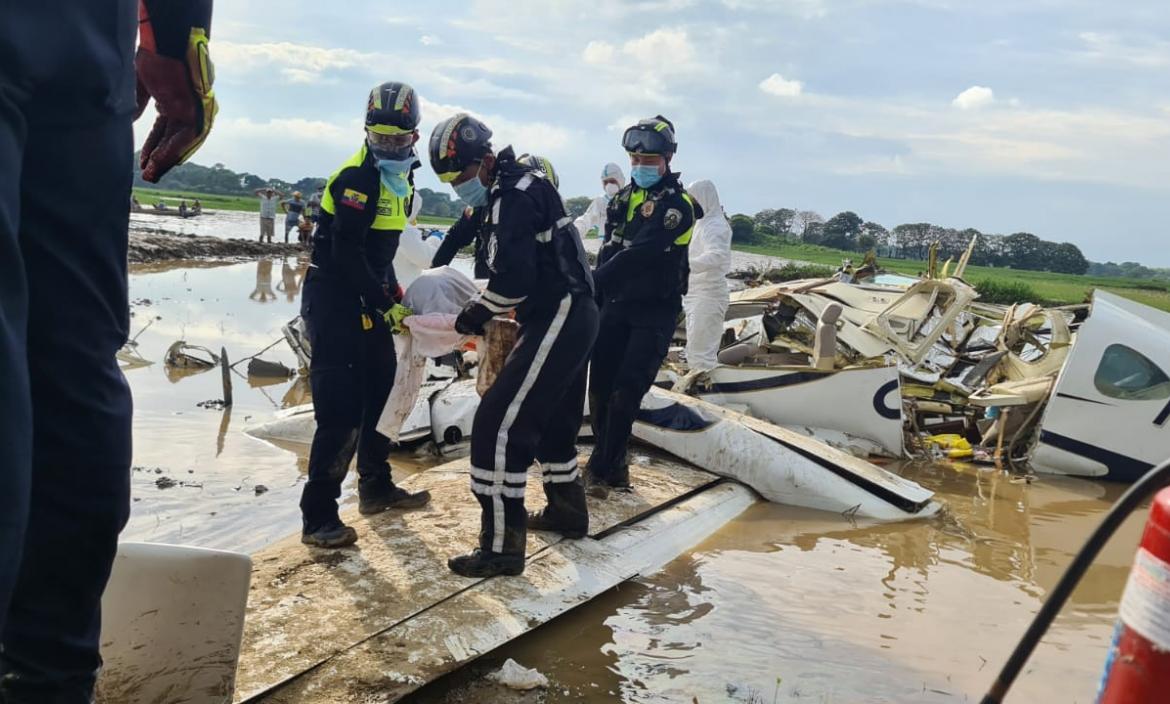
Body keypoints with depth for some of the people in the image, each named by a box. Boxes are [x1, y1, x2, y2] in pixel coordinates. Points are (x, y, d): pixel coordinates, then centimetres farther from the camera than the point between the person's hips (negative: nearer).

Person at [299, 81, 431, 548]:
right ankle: (317, 517, -6)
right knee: (341, 408, -12)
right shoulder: (357, 177, -17)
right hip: (334, 302, -9)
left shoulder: (399, 179, 12)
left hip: (367, 300, 9)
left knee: (381, 392, 16)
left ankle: (376, 487, 32)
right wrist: (385, 304, -21)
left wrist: (394, 289, 9)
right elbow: (347, 252, -23)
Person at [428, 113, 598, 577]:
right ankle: (567, 510, 42)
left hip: (557, 321, -11)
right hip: (574, 316, 11)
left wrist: (475, 315, -8)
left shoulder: (513, 197, -16)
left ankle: (501, 546, -7)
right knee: (551, 418, 24)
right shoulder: (517, 186, 15)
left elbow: (514, 279, -23)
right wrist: (487, 309, 9)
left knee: (498, 425, -11)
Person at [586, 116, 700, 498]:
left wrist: (594, 281, -25)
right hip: (616, 304, 6)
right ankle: (611, 465, 19)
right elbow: (608, 250, 11)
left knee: (627, 391, -10)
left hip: (655, 310, -6)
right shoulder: (621, 199, 12)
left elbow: (641, 253, -23)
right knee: (600, 387, 5)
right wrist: (596, 294, -2)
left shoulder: (677, 203, -11)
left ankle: (603, 468, -2)